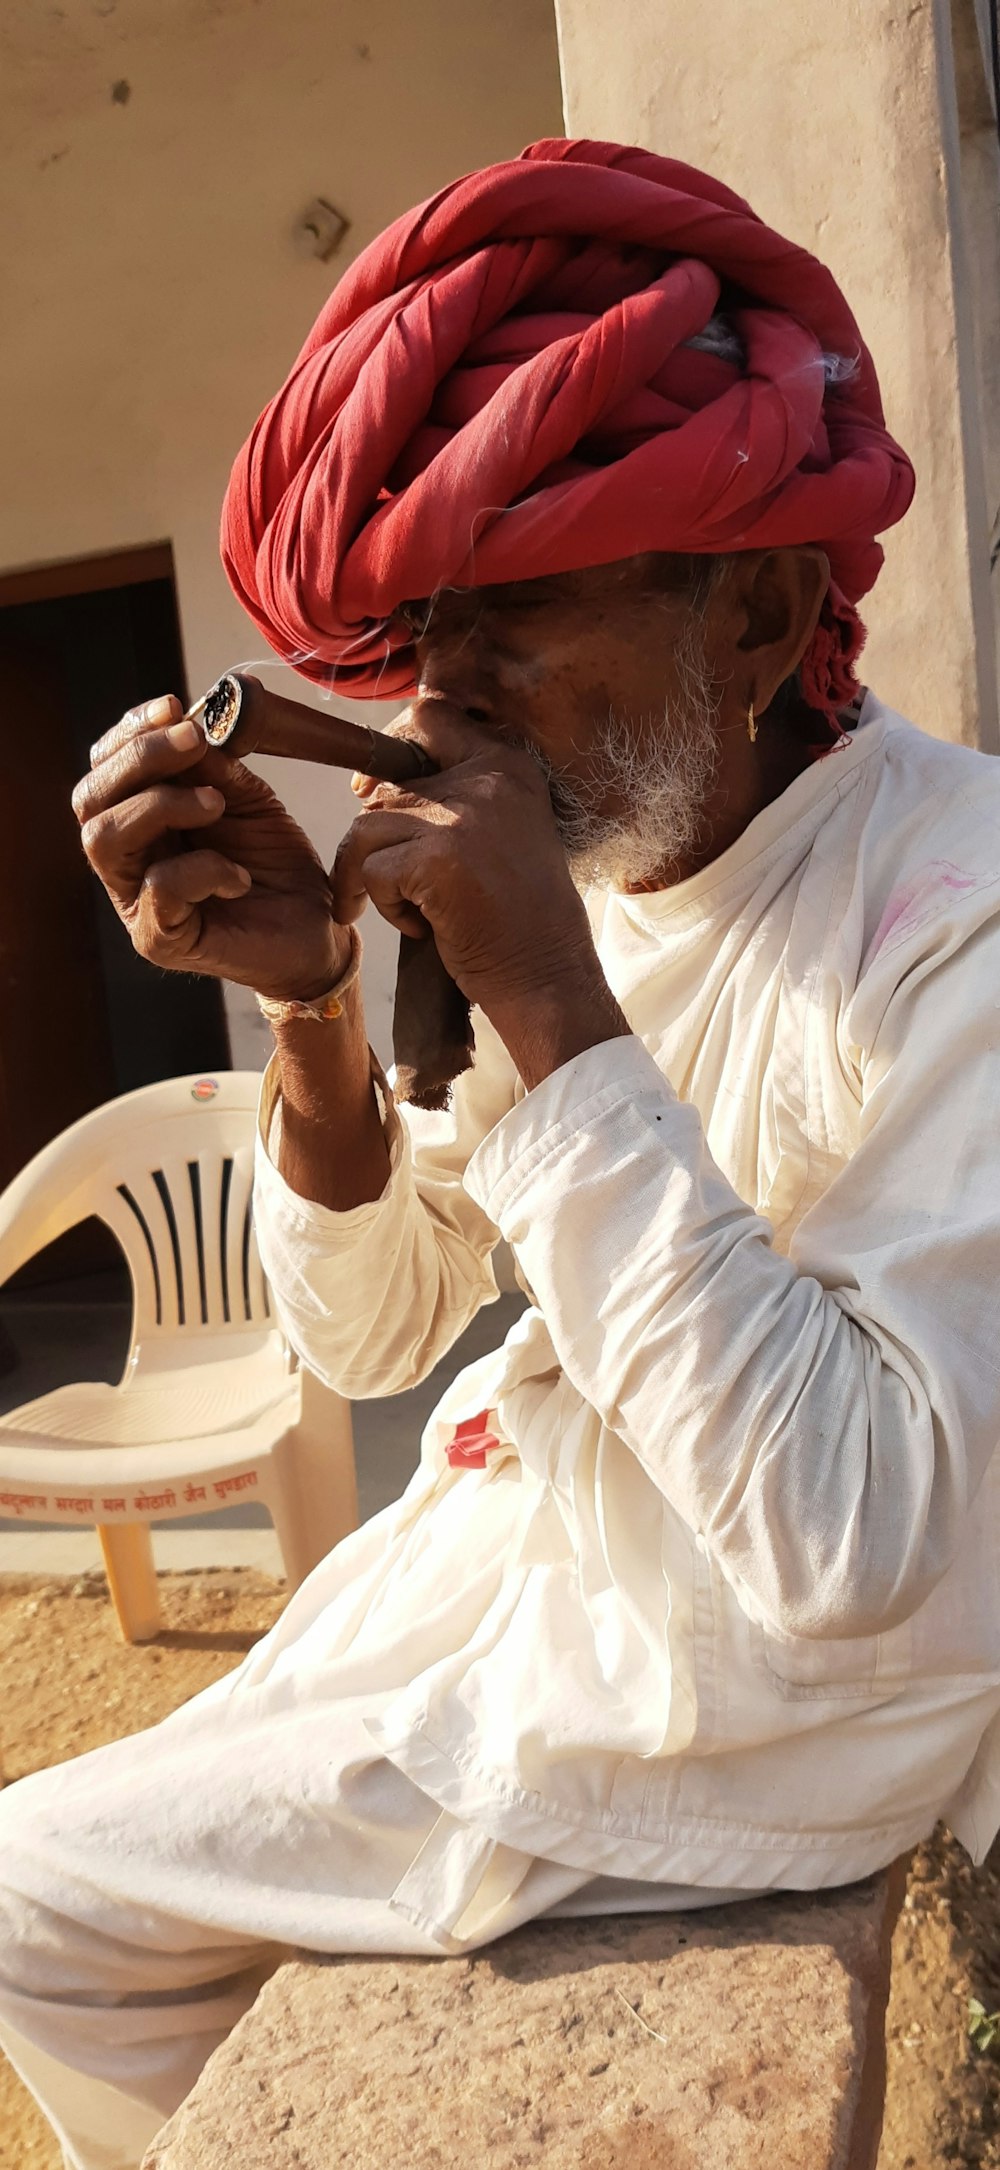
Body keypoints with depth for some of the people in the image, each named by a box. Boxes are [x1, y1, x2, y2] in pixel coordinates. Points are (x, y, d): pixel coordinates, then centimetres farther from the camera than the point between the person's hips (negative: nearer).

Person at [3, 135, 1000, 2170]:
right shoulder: (608, 859, -2)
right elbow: (367, 1329, -1)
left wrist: (550, 1008, -32)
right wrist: (310, 1002, -20)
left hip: (757, 1702, -7)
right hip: (532, 1538, 7)